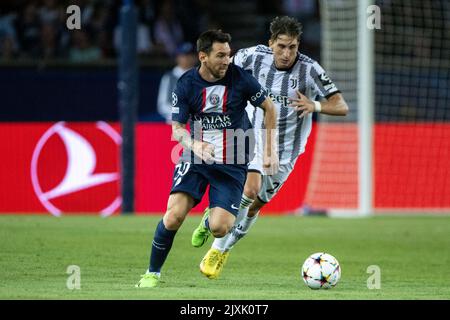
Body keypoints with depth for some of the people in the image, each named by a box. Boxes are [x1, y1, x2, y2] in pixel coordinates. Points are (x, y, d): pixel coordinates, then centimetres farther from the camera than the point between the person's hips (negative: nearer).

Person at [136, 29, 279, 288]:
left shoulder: (240, 78, -9)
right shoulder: (186, 84, -7)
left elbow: (269, 108, 5)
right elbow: (177, 128, -5)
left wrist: (271, 150, 3)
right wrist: (194, 145, -27)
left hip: (231, 164, 0)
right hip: (195, 159, 0)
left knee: (219, 228, -15)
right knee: (174, 216, -19)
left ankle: (207, 223, 26)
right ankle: (153, 273, 2)